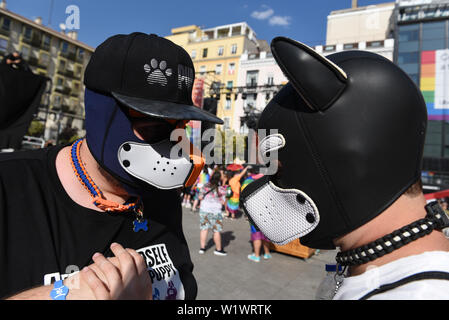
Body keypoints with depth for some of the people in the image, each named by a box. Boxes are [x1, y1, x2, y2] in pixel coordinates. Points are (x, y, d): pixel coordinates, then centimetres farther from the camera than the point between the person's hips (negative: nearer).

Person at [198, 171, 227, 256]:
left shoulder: (205, 186, -1)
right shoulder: (222, 189, -10)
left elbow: (200, 197, 4)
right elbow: (222, 202, -8)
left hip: (204, 209, 4)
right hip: (215, 211, -3)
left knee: (204, 228, 12)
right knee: (217, 230, 7)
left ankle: (202, 248, 18)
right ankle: (218, 249, 17)